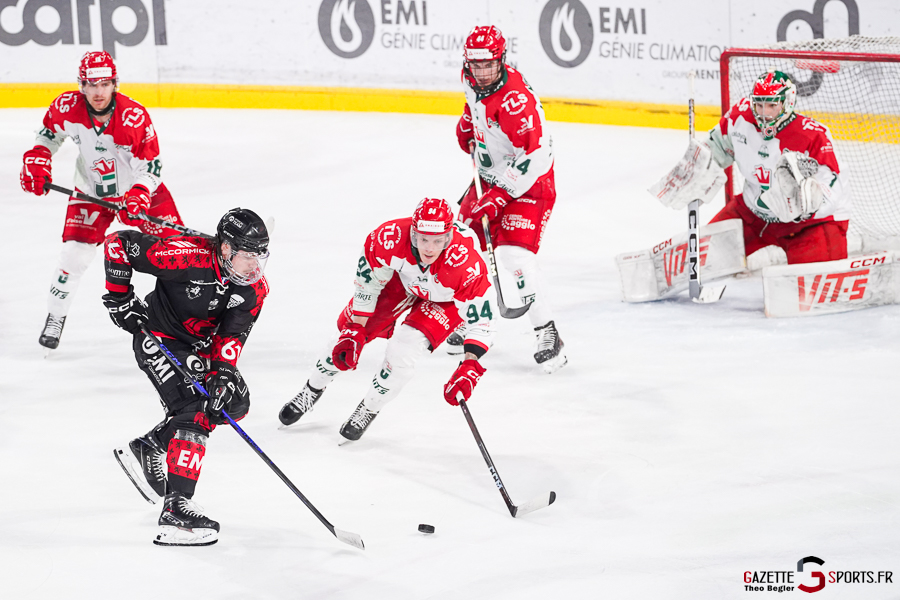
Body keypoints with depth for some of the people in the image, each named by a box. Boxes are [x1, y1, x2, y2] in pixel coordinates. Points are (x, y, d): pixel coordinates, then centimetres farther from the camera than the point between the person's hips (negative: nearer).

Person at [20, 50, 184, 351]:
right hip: (91, 192, 1)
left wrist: (139, 197, -34)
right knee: (74, 253, -12)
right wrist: (36, 162, -9)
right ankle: (55, 317, 8)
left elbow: (150, 166, -18)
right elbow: (48, 134, 5)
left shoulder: (135, 117, -27)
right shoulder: (67, 108, -19)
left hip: (138, 189, -1)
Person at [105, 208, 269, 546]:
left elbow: (232, 335, -11)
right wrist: (119, 297, -20)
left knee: (235, 403, 6)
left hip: (200, 347, 8)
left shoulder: (255, 289, -11)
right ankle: (176, 510, -27)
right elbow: (118, 243, -26)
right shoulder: (191, 257, -31)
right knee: (194, 411, -21)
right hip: (159, 340, -8)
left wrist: (224, 372, -29)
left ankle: (147, 448, 16)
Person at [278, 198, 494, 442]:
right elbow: (368, 279, -19)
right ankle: (314, 387, 31)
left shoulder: (467, 264, -43)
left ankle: (370, 408, 8)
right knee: (350, 328, 2)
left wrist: (469, 368, -44)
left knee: (404, 348, -19)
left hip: (446, 298, -2)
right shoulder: (391, 237, -37)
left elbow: (481, 319, -33)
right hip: (401, 275, 3)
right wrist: (355, 331, -16)